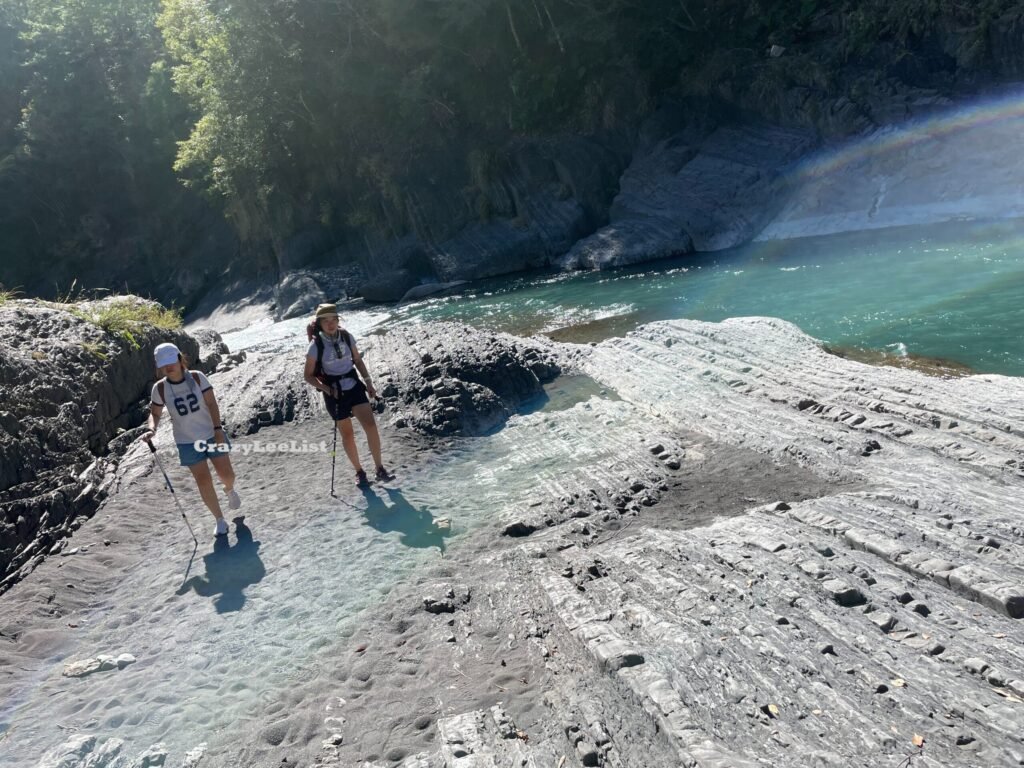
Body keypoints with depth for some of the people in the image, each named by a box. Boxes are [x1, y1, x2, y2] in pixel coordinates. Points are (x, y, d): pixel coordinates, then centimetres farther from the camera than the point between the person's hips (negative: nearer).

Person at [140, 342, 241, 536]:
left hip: (212, 434, 0)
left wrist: (218, 429, -20)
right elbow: (155, 413, 2)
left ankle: (229, 490, 44)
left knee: (227, 474, 5)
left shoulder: (197, 377, -11)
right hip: (188, 442, 0)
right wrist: (151, 429, -19)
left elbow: (212, 404, -12)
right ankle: (220, 520, 16)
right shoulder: (160, 388, -8)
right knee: (203, 481, -1)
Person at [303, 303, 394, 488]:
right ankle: (359, 472, 24)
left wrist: (368, 381, 3)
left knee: (370, 425, -11)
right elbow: (308, 375, -7)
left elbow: (357, 360, 11)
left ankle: (380, 469, -2)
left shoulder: (346, 337, -4)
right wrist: (326, 389, -19)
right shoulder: (316, 345, -13)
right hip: (334, 392, -2)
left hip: (354, 386, 2)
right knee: (348, 434, 7)